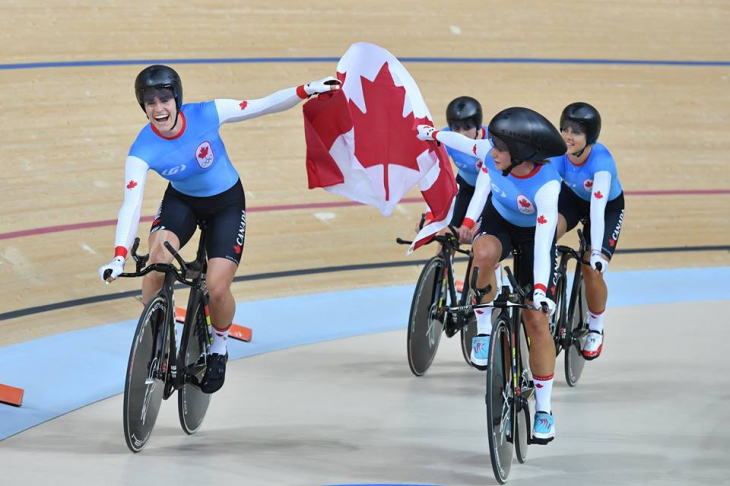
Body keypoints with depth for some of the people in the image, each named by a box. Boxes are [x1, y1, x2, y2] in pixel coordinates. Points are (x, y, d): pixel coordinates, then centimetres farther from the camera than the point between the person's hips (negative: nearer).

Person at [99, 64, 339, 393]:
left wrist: (306, 90, -28)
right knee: (157, 257, -29)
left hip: (227, 204, -1)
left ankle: (219, 345, 19)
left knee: (217, 288, -15)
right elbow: (131, 206, -34)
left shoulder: (206, 115, -28)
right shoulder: (143, 150, -26)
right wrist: (119, 257, -46)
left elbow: (265, 106, -18)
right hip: (181, 202, 1)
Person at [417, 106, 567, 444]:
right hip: (497, 222, 3)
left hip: (533, 235, -3)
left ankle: (544, 409, 5)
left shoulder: (546, 186, -38)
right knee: (484, 253, -37)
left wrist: (541, 289, -52)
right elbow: (465, 144, -3)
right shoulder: (491, 154, -27)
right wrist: (433, 134, 13)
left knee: (536, 320, -7)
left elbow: (543, 242, -42)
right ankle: (484, 327, -13)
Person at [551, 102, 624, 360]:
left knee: (592, 270, -14)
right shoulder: (557, 155, -28)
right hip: (573, 197, 3)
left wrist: (597, 252, -54)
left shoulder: (601, 161, -38)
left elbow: (597, 209, -46)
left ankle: (596, 329, 14)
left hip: (608, 206, -3)